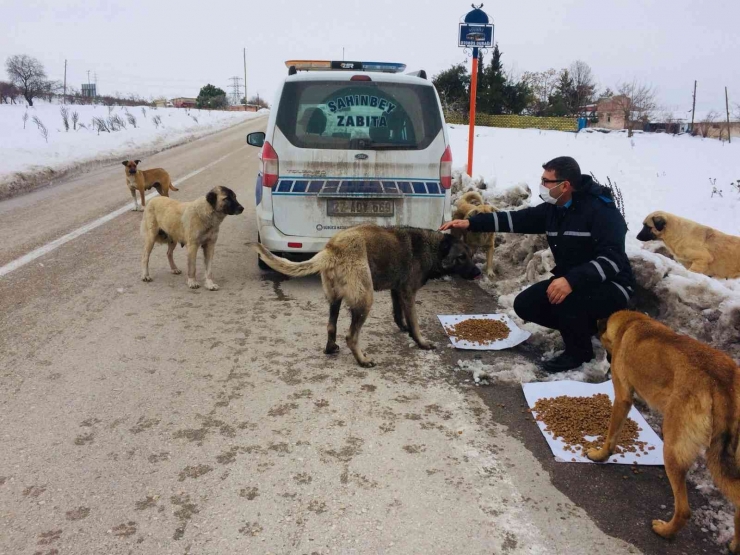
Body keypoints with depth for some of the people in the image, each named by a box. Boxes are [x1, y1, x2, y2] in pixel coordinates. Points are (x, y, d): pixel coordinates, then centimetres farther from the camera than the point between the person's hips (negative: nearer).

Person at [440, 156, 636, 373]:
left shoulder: (601, 209, -24)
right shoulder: (553, 208, 0)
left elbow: (613, 259, -32)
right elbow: (516, 219, 1)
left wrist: (572, 280, -45)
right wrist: (471, 223, -9)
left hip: (611, 286, -8)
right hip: (571, 281, 8)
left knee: (563, 299, -36)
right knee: (525, 304, -3)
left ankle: (579, 350, -5)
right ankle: (585, 326, 14)